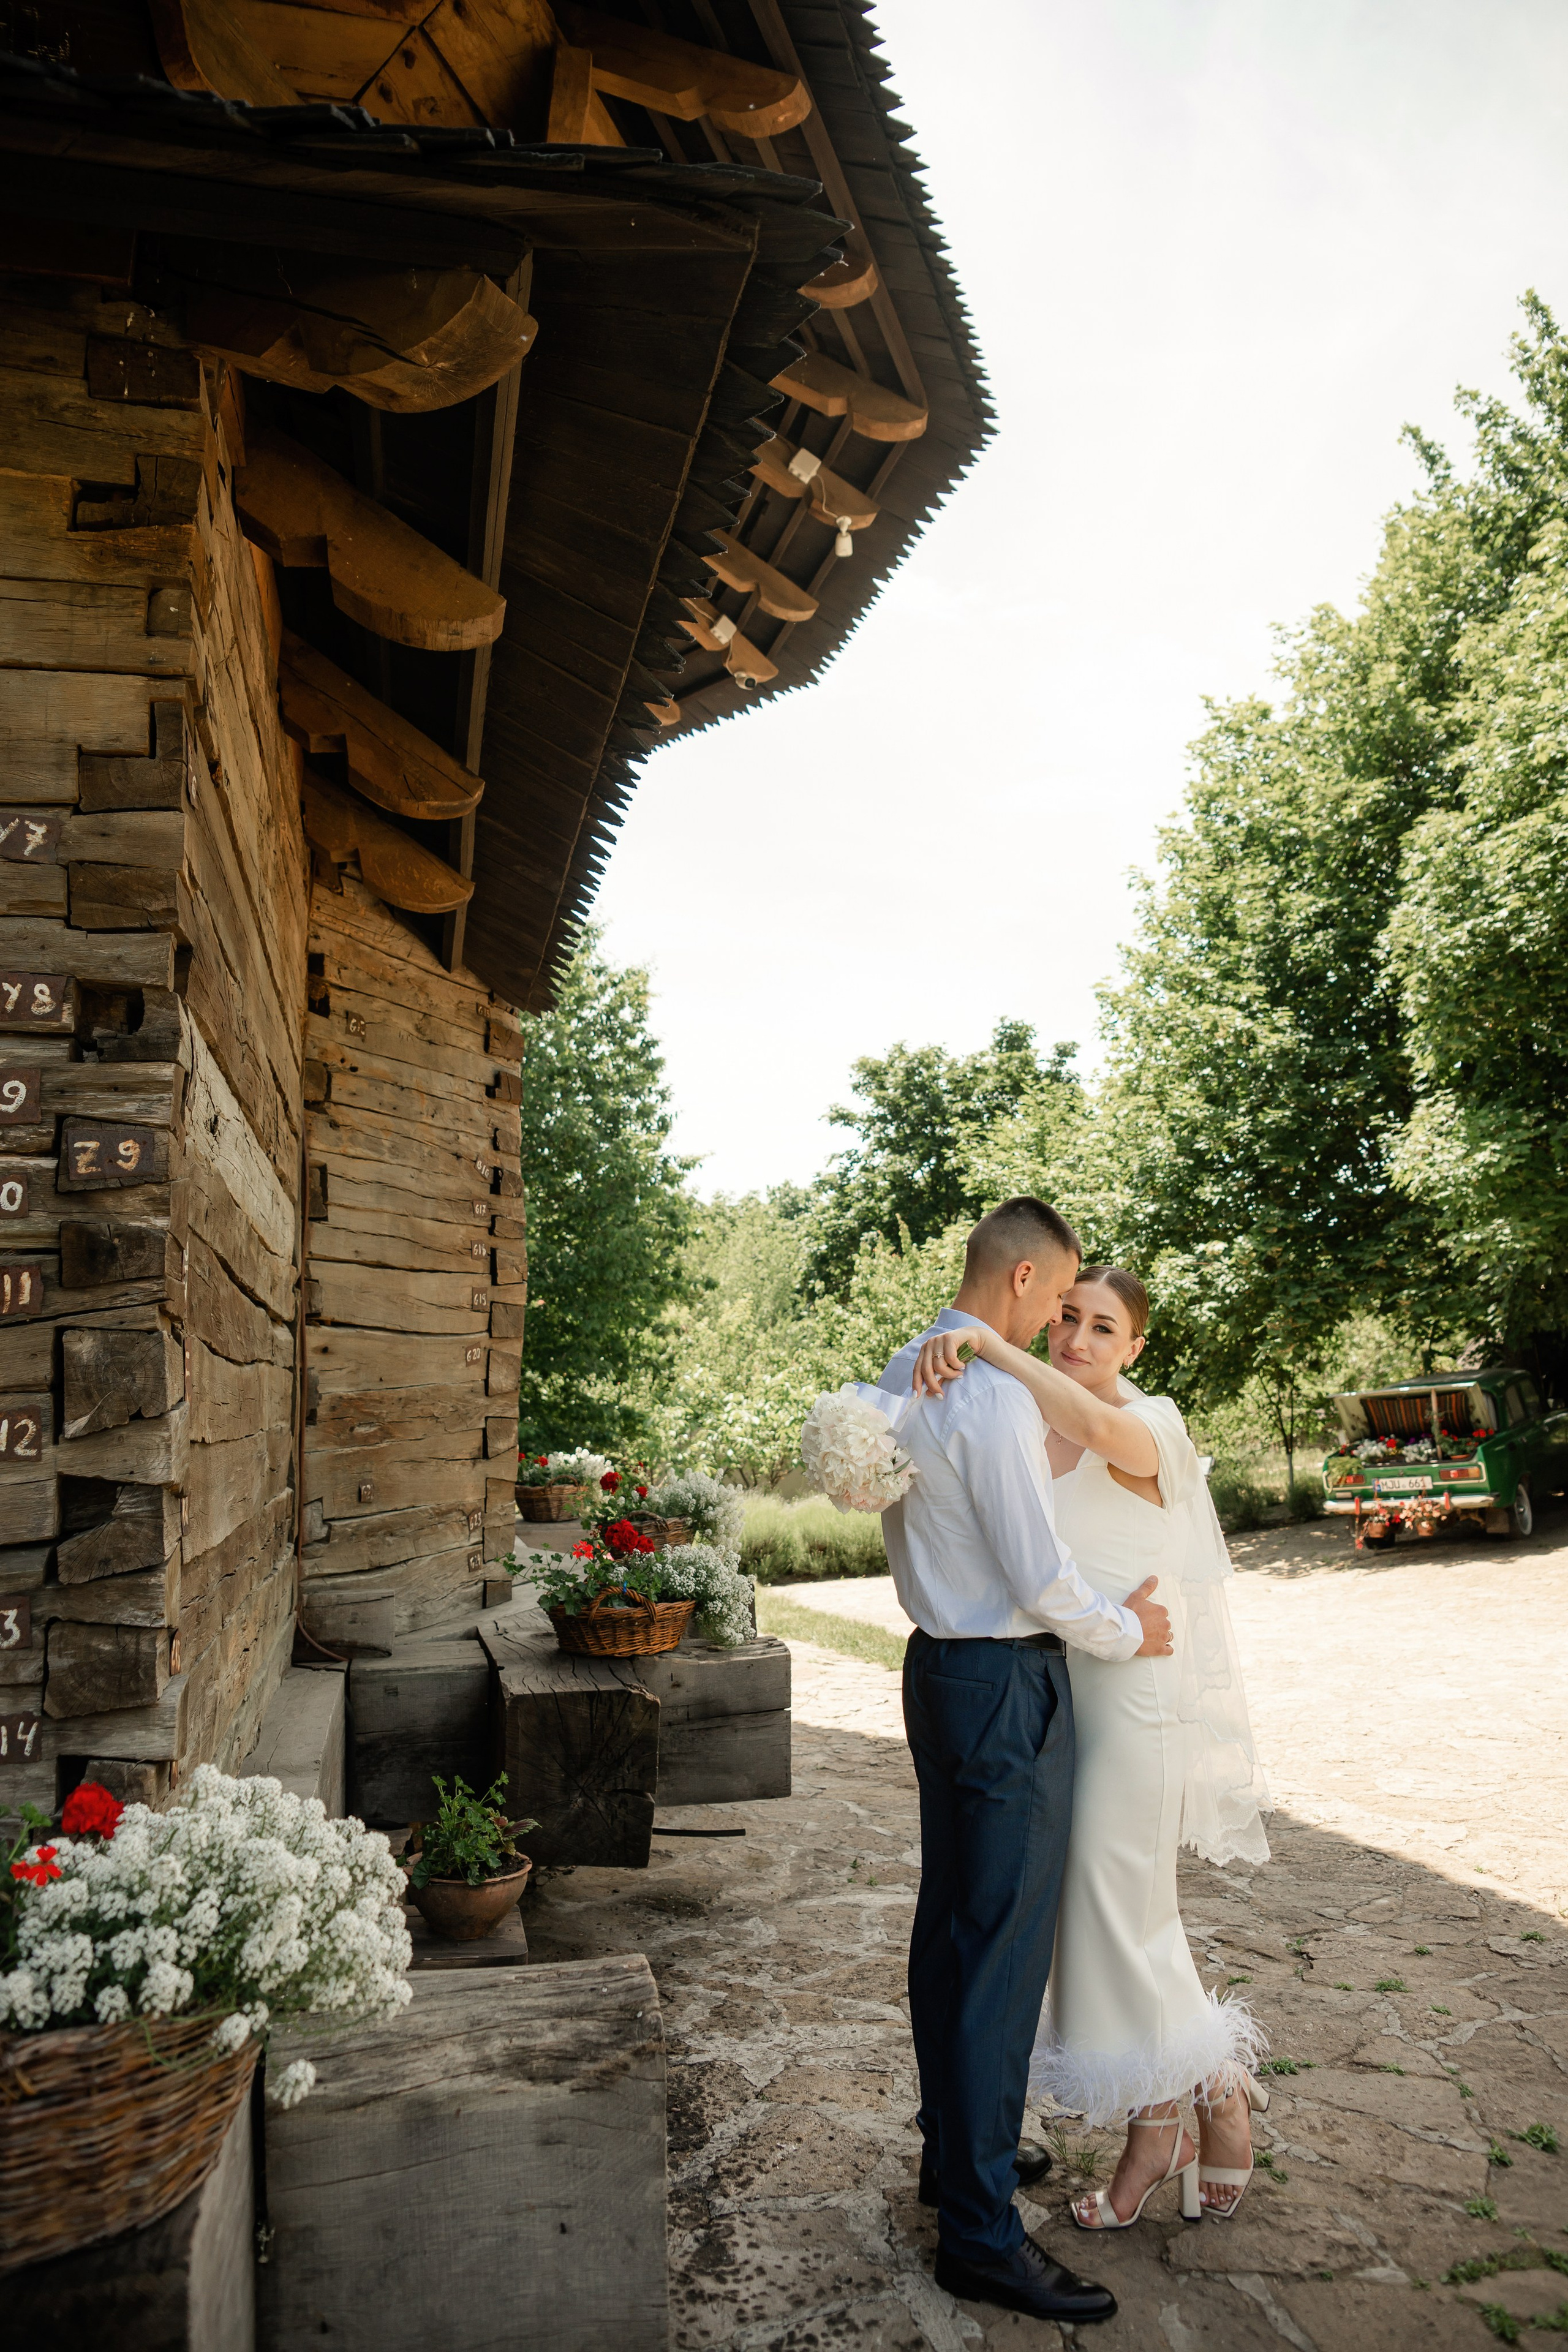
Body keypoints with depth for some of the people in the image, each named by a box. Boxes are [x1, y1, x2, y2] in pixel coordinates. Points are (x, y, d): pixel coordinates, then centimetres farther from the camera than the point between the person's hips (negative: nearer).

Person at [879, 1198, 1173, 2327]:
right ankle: (980, 2233, 11)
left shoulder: (904, 1374, 8)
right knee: (1005, 1950, -1)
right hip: (1006, 1687, -10)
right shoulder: (995, 1397, -22)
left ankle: (955, 2149, 37)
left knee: (949, 1924, 20)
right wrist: (1127, 1632, -3)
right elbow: (1041, 1577, -20)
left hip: (940, 1663, 10)